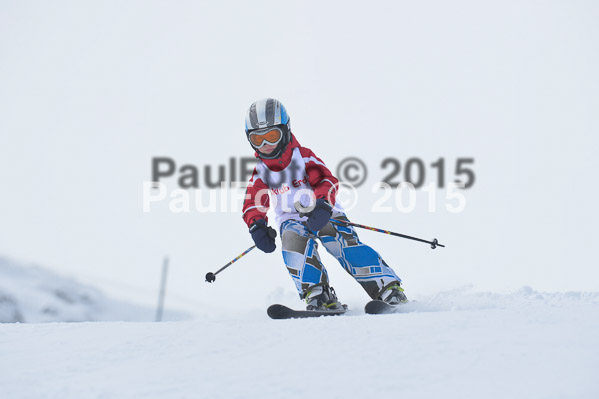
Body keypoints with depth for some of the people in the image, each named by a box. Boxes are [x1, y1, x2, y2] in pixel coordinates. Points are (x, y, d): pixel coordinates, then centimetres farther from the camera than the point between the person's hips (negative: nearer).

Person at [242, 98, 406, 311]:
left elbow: (327, 181, -20)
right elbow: (253, 203, 5)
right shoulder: (260, 171, 3)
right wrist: (257, 226, -16)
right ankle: (318, 295, -36)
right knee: (294, 239, -32)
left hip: (323, 214, -2)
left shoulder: (303, 157, -9)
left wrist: (322, 205, -39)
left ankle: (387, 286, -28)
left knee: (345, 243, -28)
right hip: (291, 219, 2)